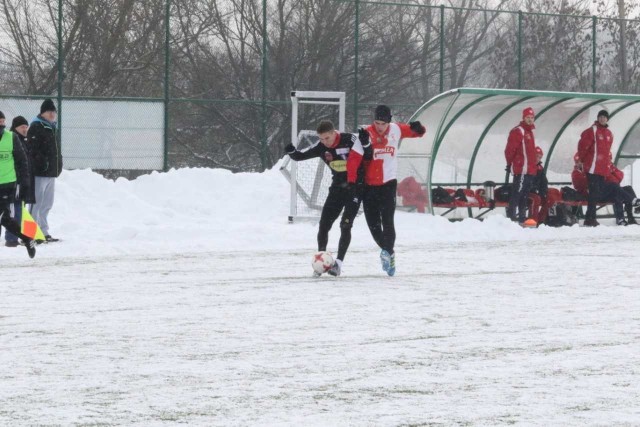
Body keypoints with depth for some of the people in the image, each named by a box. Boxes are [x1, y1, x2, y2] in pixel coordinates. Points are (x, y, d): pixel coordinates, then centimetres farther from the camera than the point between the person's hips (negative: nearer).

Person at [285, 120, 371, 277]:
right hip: (337, 187, 5)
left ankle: (339, 262, -8)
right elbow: (301, 156, 3)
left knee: (345, 225, -12)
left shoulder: (350, 140, -17)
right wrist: (291, 152, -18)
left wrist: (365, 143, -33)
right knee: (323, 225, 0)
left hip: (355, 187, -5)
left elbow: (369, 156, -14)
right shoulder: (321, 147, -3)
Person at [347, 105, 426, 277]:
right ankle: (386, 250, 27)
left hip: (389, 183, 0)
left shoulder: (396, 130, -3)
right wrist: (352, 181, -25)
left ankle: (388, 252, 3)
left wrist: (418, 128, -16)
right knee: (373, 222, 5)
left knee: (387, 220, -11)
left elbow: (418, 132, 9)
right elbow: (353, 159, -17)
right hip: (369, 185, 0)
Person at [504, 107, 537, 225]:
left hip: (530, 170, 10)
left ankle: (522, 217, 17)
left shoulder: (529, 132, 21)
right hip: (521, 169, -10)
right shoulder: (518, 131, -10)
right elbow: (510, 149, -15)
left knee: (524, 194, 12)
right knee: (517, 192, -13)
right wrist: (510, 163, -13)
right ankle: (511, 215, -16)